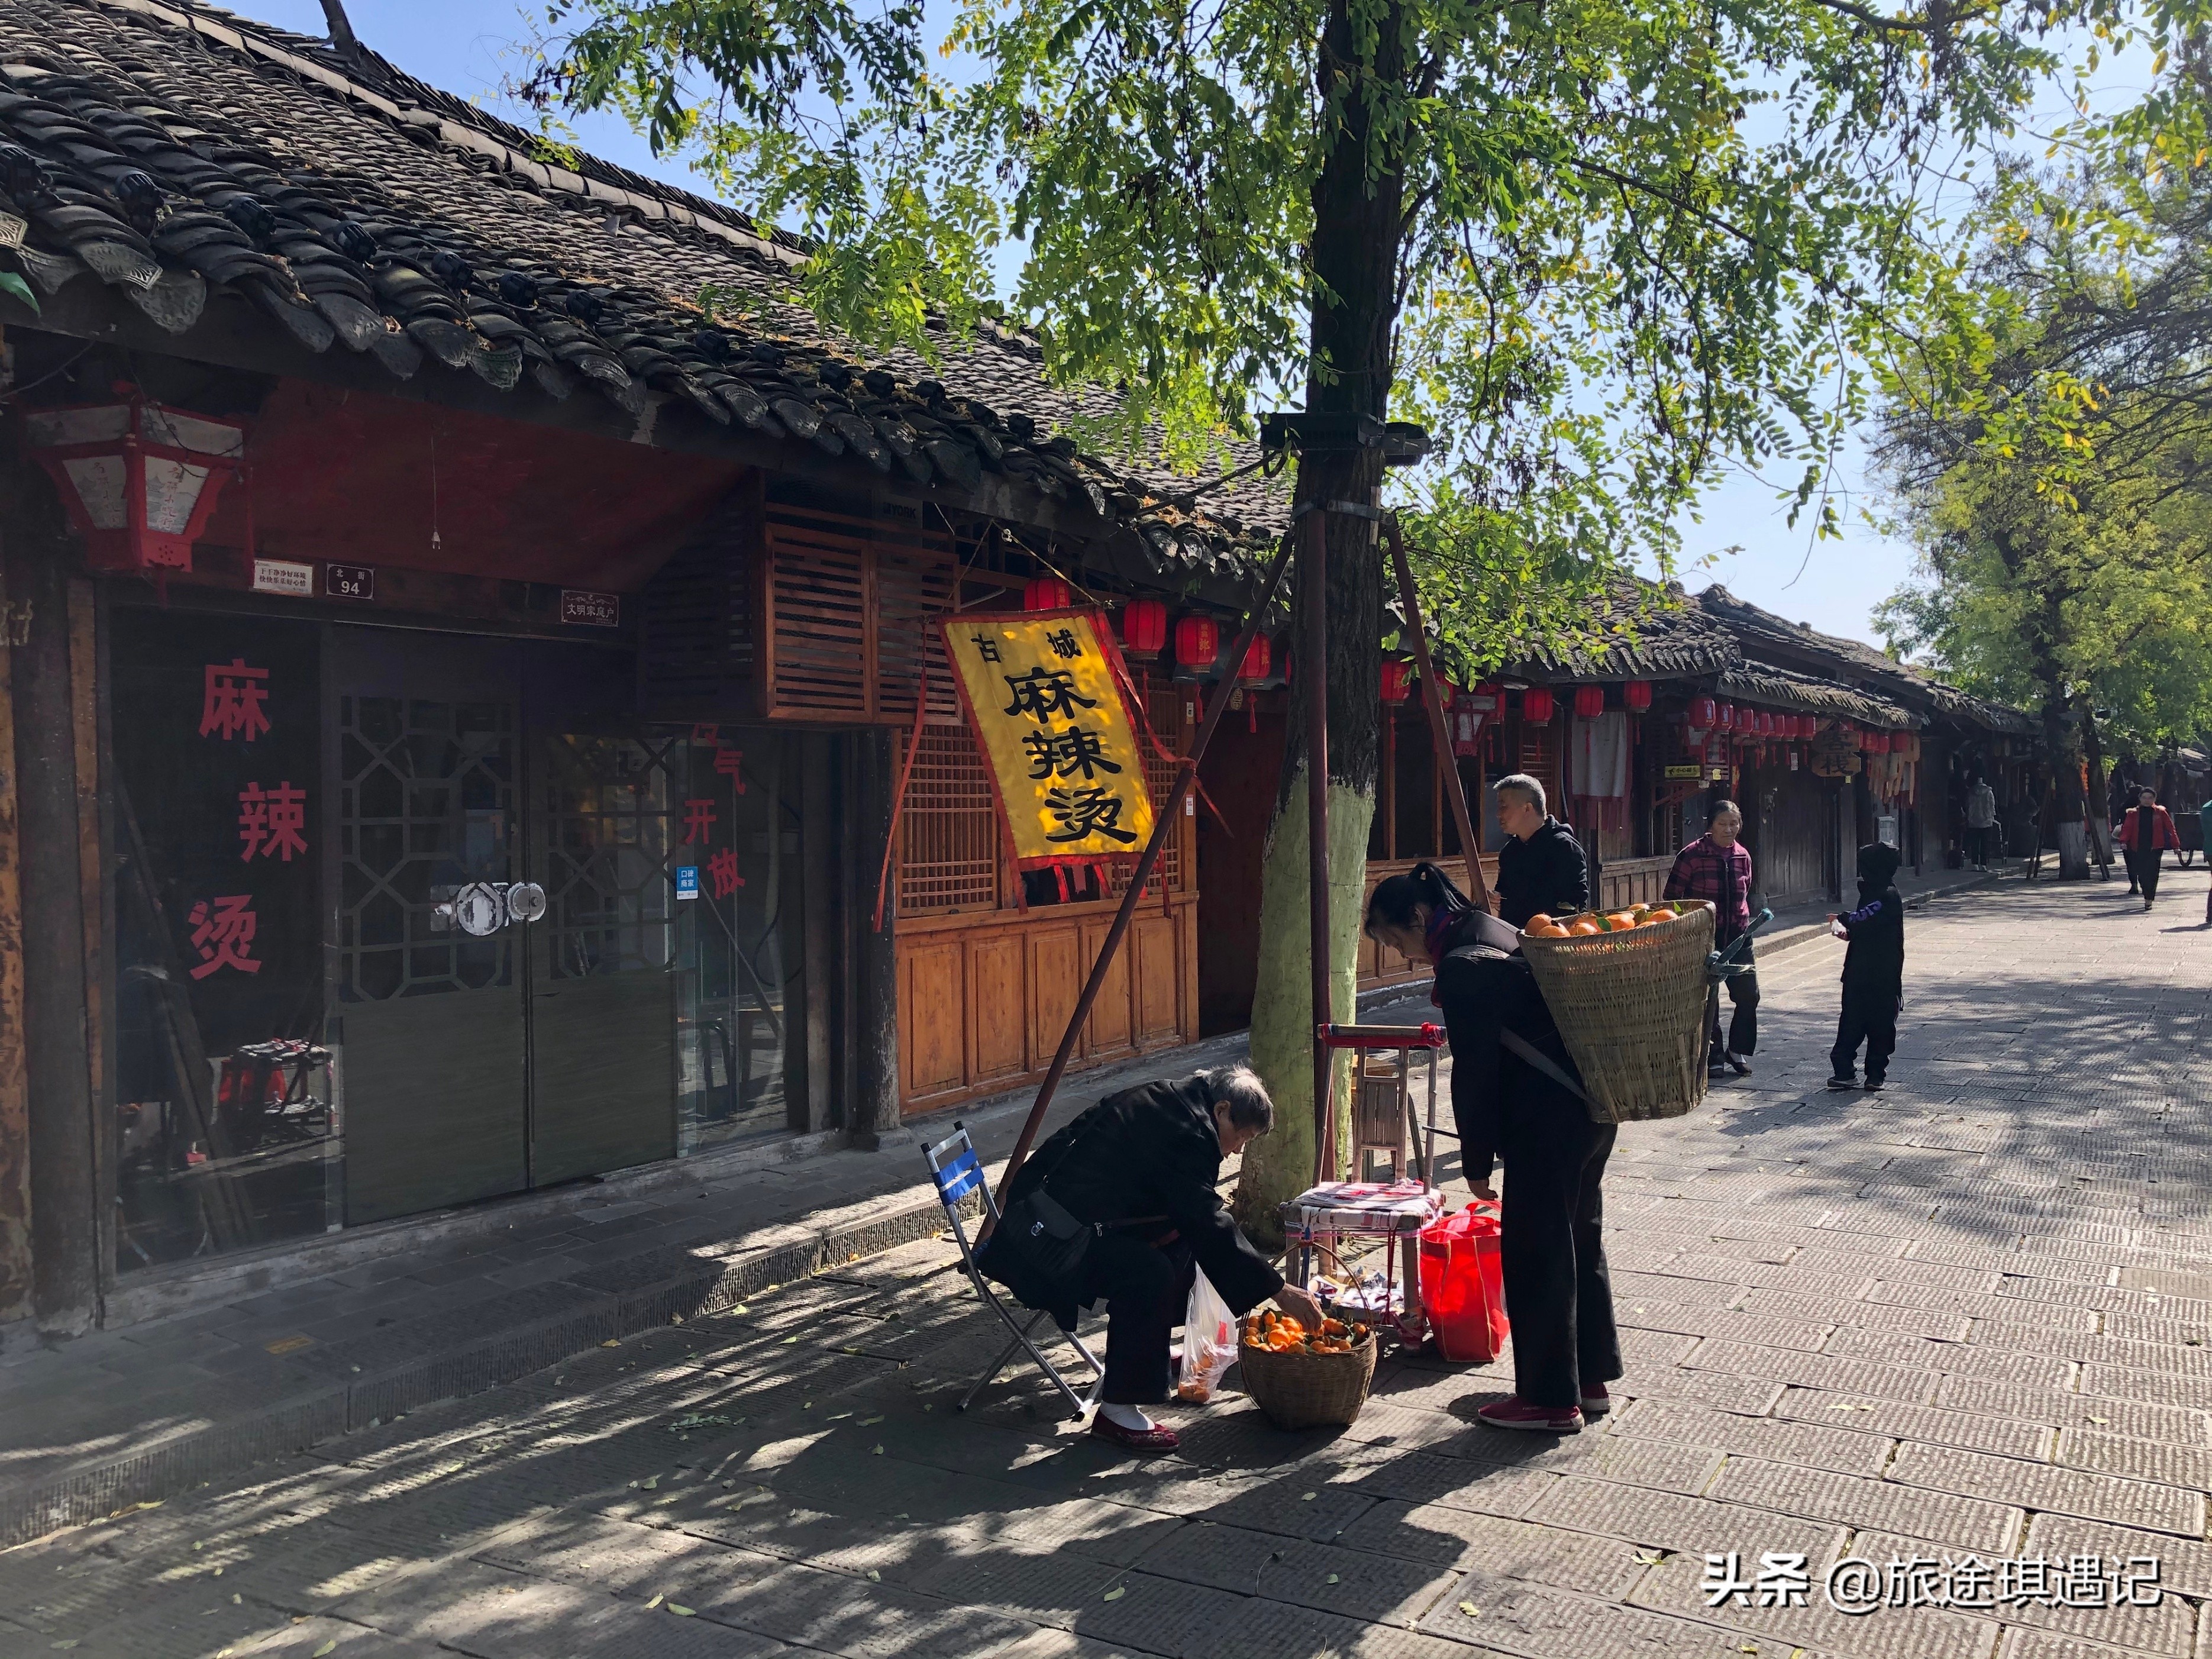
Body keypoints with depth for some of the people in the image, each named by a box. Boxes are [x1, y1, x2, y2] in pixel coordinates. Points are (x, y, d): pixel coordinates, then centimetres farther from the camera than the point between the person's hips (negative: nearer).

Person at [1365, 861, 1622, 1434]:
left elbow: (1474, 1074, -16)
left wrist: (1477, 1161, -7)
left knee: (1535, 1256, 2)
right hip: (1590, 1107, 10)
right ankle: (1591, 1379, 31)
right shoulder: (1497, 933, 12)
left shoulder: (1461, 967, -17)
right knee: (1579, 1243, 19)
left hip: (1548, 1123, -10)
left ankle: (1549, 1399, 12)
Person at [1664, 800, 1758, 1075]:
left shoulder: (1742, 856, 6)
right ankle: (1713, 1056, 15)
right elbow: (1671, 896, -6)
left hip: (1737, 936, 5)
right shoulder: (1692, 855, -11)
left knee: (1748, 994, 3)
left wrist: (1744, 922, 16)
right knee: (1707, 999, 2)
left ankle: (1738, 1050, 21)